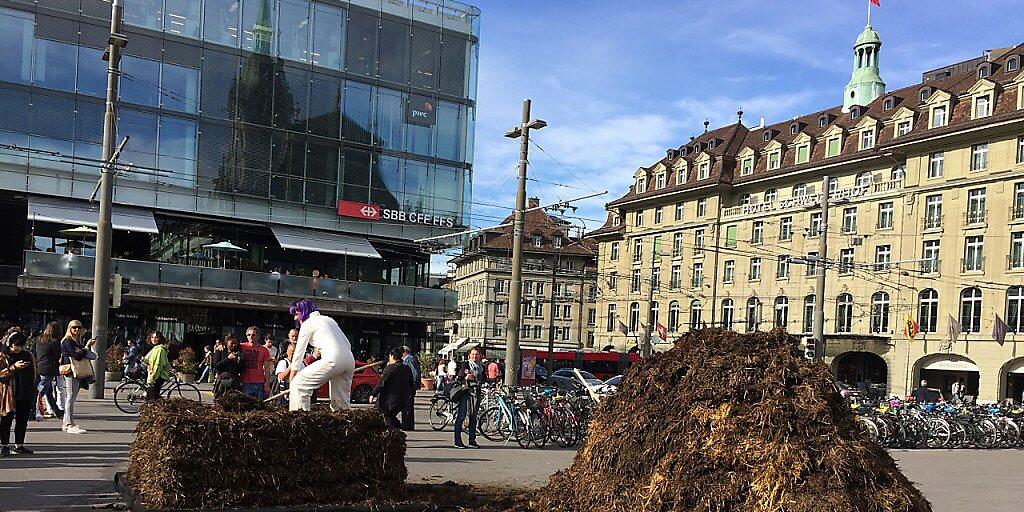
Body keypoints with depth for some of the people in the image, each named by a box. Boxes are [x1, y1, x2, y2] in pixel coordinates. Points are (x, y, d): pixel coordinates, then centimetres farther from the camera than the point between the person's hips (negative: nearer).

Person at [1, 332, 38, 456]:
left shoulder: (28, 355, 12)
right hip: (9, 394, -4)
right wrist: (14, 367, -20)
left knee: (23, 420, 7)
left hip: (26, 394, 4)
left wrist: (34, 390, 14)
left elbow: (34, 374, 20)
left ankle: (19, 445, 15)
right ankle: (5, 446, 4)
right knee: (6, 419, -3)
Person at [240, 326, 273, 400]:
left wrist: (267, 383, -2)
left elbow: (267, 368, 4)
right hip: (246, 382, 0)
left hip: (260, 383, 0)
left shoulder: (263, 350, 4)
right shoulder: (242, 347, 5)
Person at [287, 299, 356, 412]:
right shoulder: (328, 319, 29)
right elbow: (347, 344, 25)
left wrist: (291, 380, 12)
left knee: (298, 385, -4)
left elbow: (299, 352, 8)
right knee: (341, 402, 15)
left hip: (333, 360, -8)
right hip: (350, 361, 8)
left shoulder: (308, 323, 8)